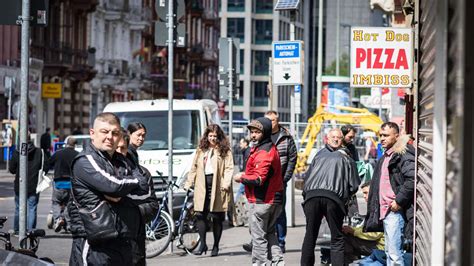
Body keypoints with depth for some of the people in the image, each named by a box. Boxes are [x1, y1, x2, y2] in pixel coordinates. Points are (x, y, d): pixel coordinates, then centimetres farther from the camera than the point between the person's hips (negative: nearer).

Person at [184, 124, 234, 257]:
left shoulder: (225, 151, 3)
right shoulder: (201, 150, 16)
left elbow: (229, 168, -5)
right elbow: (194, 167, 18)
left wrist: (226, 183, -18)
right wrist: (189, 183, 10)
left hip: (217, 187, -3)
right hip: (202, 187, 3)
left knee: (217, 218, 2)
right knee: (200, 215, -3)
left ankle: (216, 246, 11)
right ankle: (202, 244, 5)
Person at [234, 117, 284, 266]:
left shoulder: (263, 152, -20)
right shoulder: (271, 148, 14)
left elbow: (258, 179, -27)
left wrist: (241, 178, -10)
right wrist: (246, 175, 5)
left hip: (260, 201, -10)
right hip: (274, 199, 10)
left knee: (258, 236, -3)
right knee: (269, 233, 20)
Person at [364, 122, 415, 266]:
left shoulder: (403, 155, -11)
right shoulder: (385, 157, 20)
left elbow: (412, 180, -23)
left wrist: (399, 201, -20)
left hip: (395, 211, -10)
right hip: (385, 210, 10)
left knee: (394, 253, -14)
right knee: (389, 251, 14)